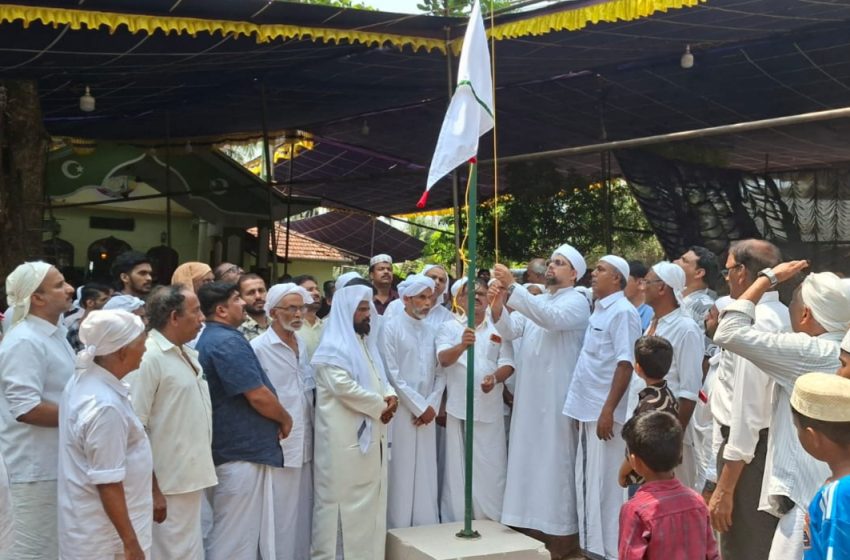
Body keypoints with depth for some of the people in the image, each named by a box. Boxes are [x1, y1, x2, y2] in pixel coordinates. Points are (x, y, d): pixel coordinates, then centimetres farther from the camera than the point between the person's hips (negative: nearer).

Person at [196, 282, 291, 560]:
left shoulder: (208, 340, 14)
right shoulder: (228, 341, -17)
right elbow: (258, 396, -21)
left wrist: (276, 418, 10)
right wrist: (285, 419, -3)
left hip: (228, 447, 10)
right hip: (242, 450, -10)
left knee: (226, 534, 19)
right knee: (237, 537, -2)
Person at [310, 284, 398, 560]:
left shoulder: (366, 343, 17)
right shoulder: (333, 348, -10)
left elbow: (379, 378, 20)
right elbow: (344, 386, -21)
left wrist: (390, 395, -3)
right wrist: (380, 406, -13)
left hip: (371, 434, 9)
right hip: (345, 439, -9)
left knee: (369, 500, 12)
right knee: (346, 500, -4)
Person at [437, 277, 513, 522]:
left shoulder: (498, 329, 11)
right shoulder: (449, 327, 4)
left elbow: (508, 364, 6)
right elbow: (443, 359, -12)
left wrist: (495, 377, -16)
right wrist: (462, 345, -33)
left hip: (491, 409, 2)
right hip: (459, 408, -2)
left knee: (491, 468, 3)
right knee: (458, 467, 2)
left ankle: (491, 519, 14)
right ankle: (455, 521, 9)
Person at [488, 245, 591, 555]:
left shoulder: (576, 302, -6)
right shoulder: (534, 301, 16)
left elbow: (551, 319, -27)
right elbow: (510, 331, 3)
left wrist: (513, 287, -32)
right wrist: (498, 308, -18)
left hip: (557, 397, -7)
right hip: (528, 394, 7)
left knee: (555, 460, -2)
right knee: (529, 457, 9)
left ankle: (560, 530, 6)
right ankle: (536, 522, 18)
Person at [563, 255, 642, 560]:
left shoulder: (623, 312, -12)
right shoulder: (598, 310, 14)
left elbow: (625, 364, -19)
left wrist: (608, 410, -22)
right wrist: (584, 408, 16)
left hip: (604, 411, -9)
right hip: (588, 408, 9)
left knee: (605, 484, -2)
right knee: (588, 482, 14)